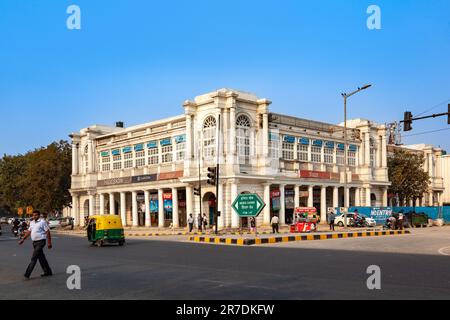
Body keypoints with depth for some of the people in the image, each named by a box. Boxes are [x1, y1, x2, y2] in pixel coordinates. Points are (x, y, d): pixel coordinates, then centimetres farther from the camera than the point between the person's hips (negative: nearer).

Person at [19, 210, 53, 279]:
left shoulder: (42, 222, -10)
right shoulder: (32, 222, 13)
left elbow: (48, 232, -10)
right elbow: (29, 231, 20)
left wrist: (49, 242, -12)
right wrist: (23, 239, 12)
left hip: (40, 241, -8)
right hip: (34, 242, 8)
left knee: (34, 258, -10)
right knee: (41, 257, 12)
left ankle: (27, 274, -10)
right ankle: (48, 272, 20)